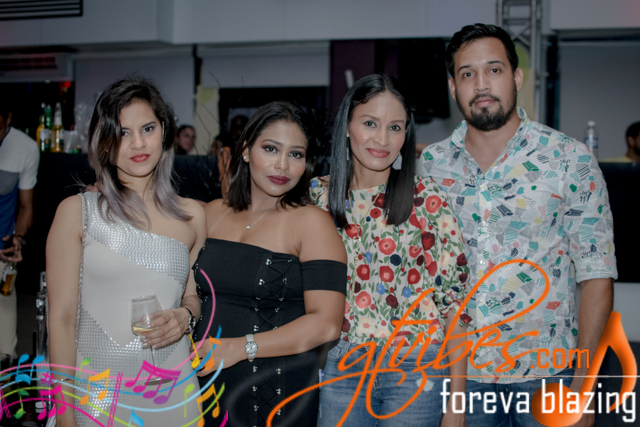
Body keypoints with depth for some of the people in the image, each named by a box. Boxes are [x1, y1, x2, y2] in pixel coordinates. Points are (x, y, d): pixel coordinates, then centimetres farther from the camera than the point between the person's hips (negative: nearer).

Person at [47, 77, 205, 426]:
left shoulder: (192, 216, 5)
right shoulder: (76, 211, -4)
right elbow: (62, 318, -5)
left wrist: (185, 316, -6)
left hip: (172, 392, 3)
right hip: (96, 393, -2)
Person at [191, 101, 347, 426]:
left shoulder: (312, 222, -9)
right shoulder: (213, 213, 7)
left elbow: (325, 324, -16)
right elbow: (194, 290, 20)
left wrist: (239, 348, -20)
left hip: (278, 392, -4)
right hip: (207, 384, 4)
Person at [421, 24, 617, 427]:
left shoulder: (570, 159, -5)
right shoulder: (430, 165, 3)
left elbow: (596, 277, -6)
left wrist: (583, 384, -10)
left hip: (544, 371, -2)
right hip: (457, 371, 2)